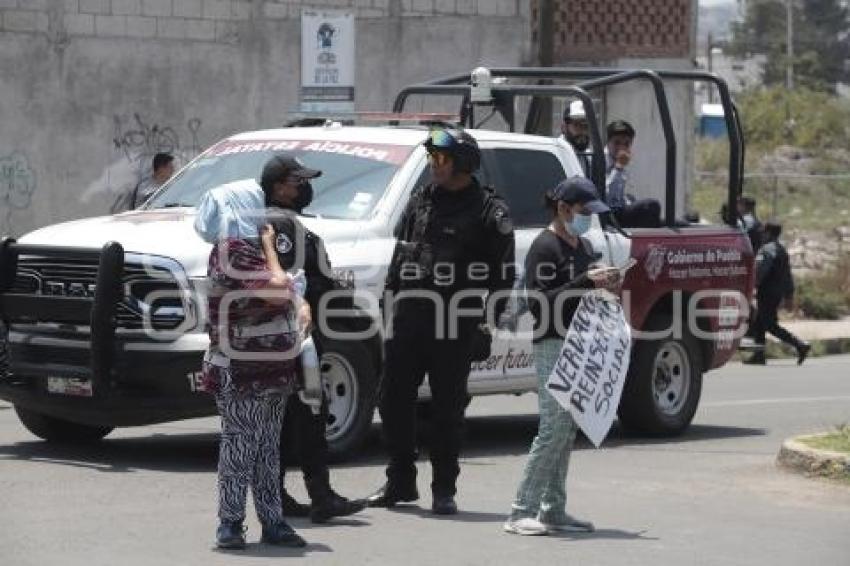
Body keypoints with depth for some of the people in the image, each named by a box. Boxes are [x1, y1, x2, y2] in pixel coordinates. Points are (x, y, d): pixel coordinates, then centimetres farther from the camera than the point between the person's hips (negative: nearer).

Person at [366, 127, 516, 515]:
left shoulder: (488, 211, -2)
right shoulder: (420, 202, 14)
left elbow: (503, 275, -2)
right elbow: (398, 258, 20)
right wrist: (389, 305, 14)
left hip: (455, 326, -5)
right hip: (409, 320, 5)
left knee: (448, 408, 1)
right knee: (394, 401, 6)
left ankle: (444, 490, 10)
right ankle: (400, 483, 19)